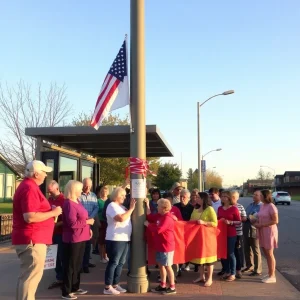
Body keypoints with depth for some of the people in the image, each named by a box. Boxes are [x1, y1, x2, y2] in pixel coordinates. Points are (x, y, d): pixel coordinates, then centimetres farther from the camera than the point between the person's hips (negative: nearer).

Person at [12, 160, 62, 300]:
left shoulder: (27, 186, 16)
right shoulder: (30, 188, -18)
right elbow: (30, 217, -27)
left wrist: (49, 210, 13)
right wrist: (53, 212, -17)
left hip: (28, 239, 11)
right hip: (32, 240, -11)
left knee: (26, 275, 18)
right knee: (31, 277, -4)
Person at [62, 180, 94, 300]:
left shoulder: (78, 201, 13)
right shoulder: (69, 204, -18)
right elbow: (73, 223, -24)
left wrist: (88, 228, 9)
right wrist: (87, 222, -15)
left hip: (81, 238, 10)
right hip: (73, 239, -10)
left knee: (78, 264, 19)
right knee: (70, 265, -1)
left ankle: (75, 287, 32)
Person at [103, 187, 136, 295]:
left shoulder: (121, 206, 18)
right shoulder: (112, 206, -11)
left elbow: (127, 218, 17)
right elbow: (121, 218, -24)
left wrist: (131, 208, 6)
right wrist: (131, 208, -16)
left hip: (124, 239, 9)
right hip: (115, 239, -9)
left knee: (120, 263, 13)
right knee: (113, 263, -4)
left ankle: (115, 284, 22)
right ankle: (107, 287, 3)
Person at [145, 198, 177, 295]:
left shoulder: (167, 218, -22)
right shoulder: (161, 216, 9)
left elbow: (158, 230, -30)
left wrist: (148, 225, -15)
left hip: (166, 246, -10)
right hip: (160, 246, 10)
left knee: (167, 266, -1)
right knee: (161, 265, 14)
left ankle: (172, 287, 9)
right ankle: (162, 285, 24)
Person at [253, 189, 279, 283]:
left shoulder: (271, 207, -15)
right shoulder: (262, 206, 10)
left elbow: (275, 221, -19)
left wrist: (261, 225, -20)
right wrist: (256, 221, 2)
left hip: (269, 231, -8)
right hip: (262, 232, 8)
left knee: (269, 254, -1)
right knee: (266, 253, 12)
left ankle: (272, 276, 8)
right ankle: (270, 274, 22)